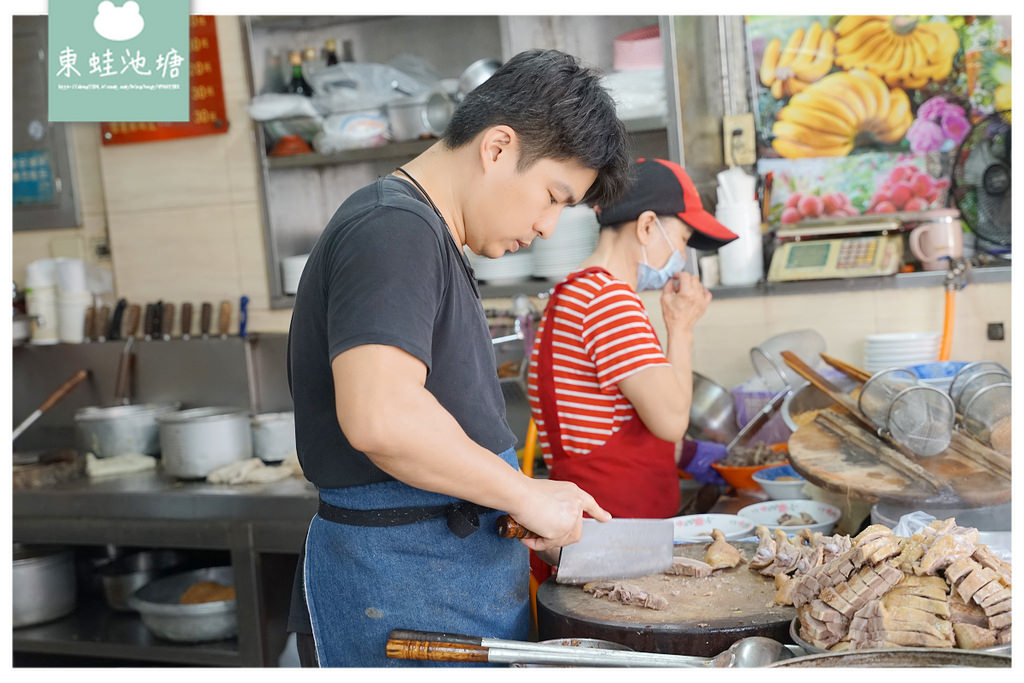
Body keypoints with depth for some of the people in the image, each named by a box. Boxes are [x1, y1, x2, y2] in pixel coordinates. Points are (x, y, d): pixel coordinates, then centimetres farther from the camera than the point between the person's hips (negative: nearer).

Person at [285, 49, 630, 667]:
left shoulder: (434, 242, 17)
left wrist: (529, 506, 13)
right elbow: (380, 416, -31)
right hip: (401, 586, -10)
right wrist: (524, 493, -19)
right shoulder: (393, 228, -17)